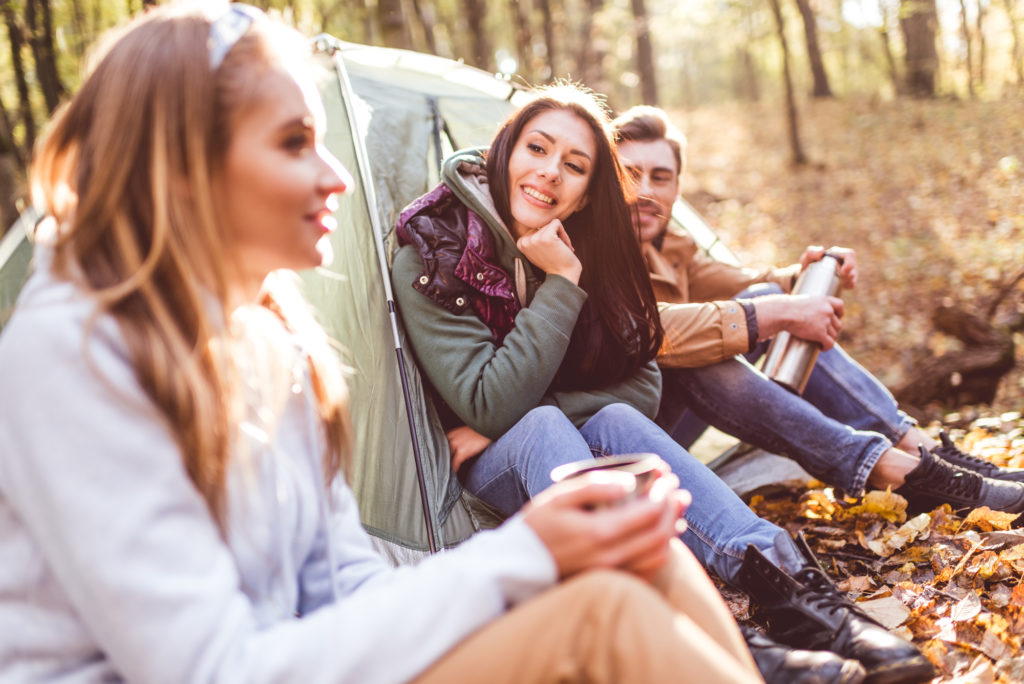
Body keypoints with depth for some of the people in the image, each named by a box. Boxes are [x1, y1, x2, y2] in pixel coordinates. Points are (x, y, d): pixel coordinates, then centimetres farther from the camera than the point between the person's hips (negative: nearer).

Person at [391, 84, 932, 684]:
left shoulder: (580, 247, -2)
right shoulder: (431, 257, -17)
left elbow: (642, 383, -6)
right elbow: (492, 409, -24)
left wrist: (522, 414, -18)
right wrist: (559, 285, -28)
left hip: (569, 447, 4)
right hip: (482, 474, -4)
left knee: (615, 419, -29)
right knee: (538, 431, -36)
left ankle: (795, 592, -42)